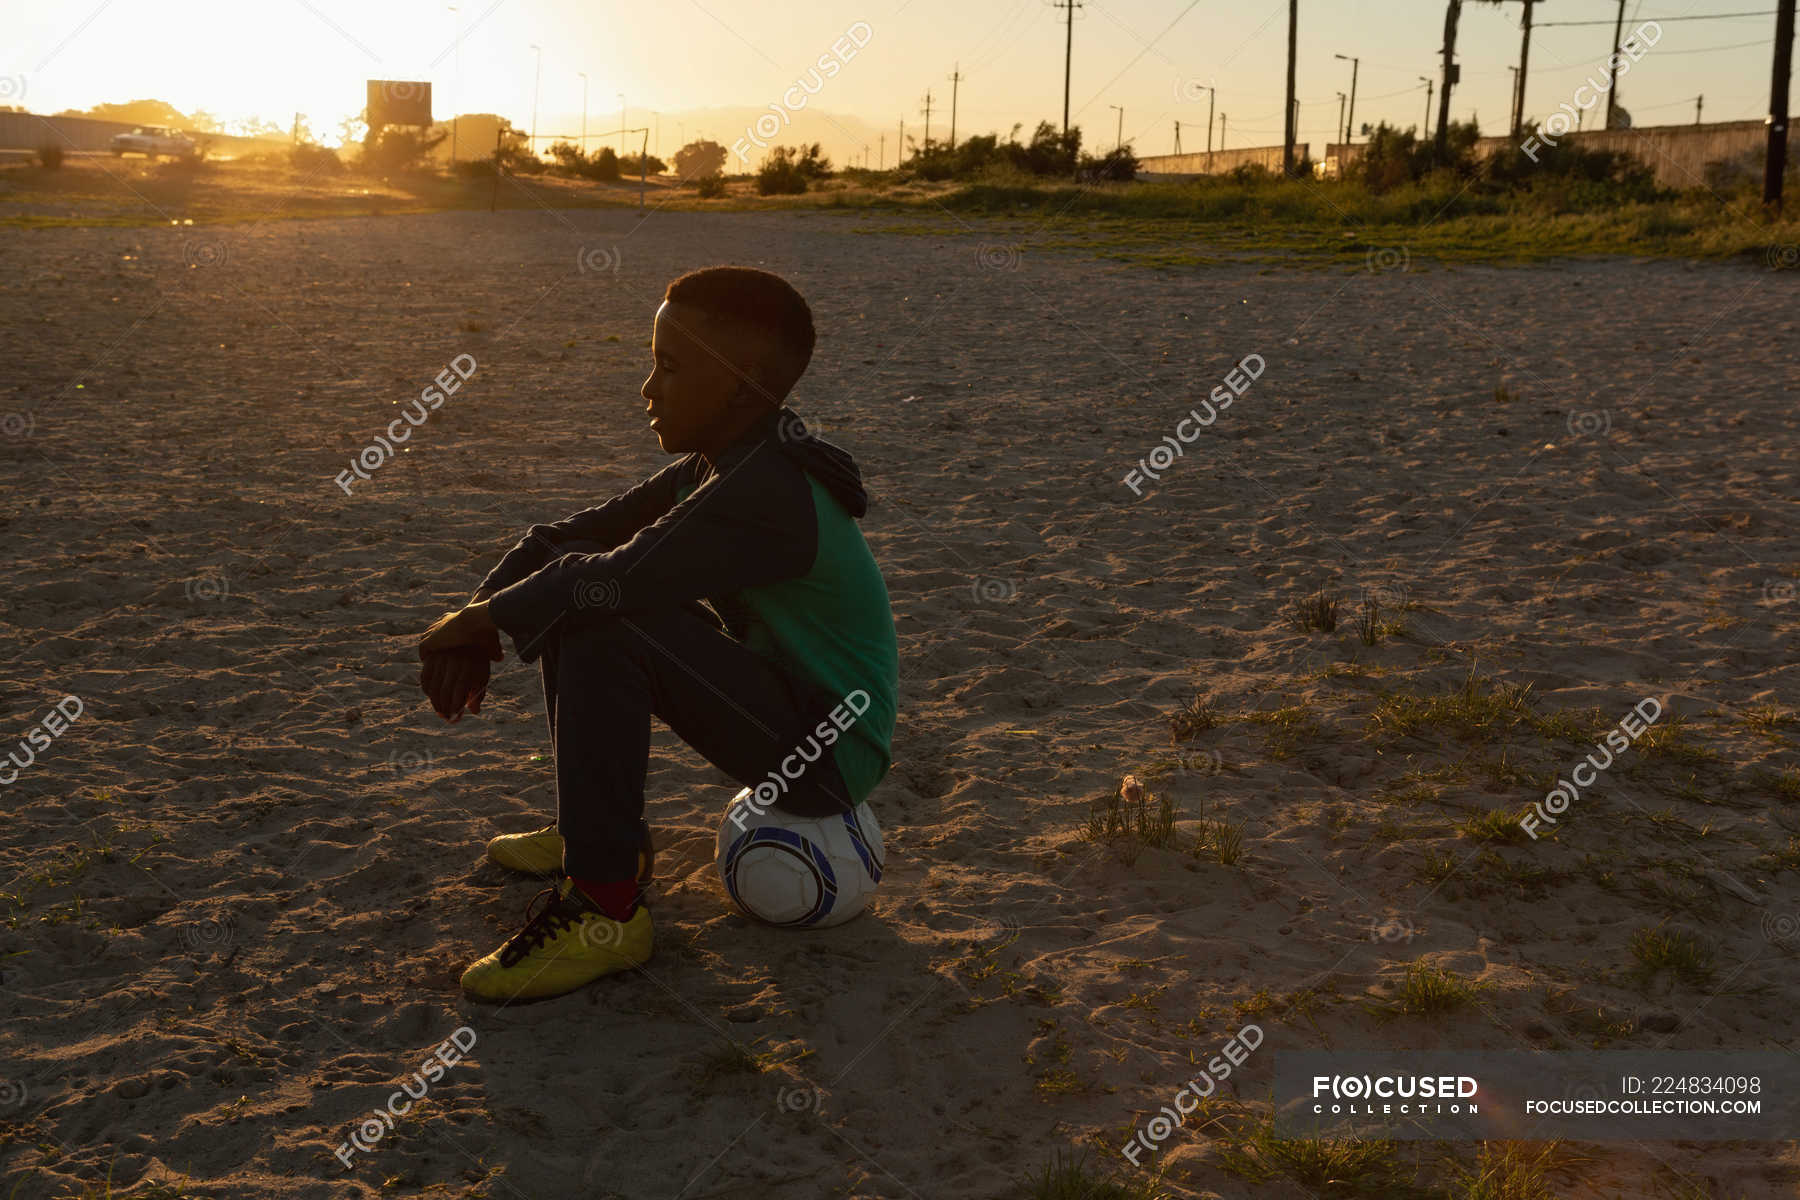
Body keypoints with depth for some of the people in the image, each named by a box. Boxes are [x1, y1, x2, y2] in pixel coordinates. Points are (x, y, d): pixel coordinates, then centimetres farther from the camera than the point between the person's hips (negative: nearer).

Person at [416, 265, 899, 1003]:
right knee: (567, 594, 7)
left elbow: (618, 578, -33)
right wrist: (480, 622, -7)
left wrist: (481, 619, -18)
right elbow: (572, 536, 7)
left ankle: (605, 908, -19)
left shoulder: (768, 494, -26)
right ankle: (599, 832, 14)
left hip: (827, 757, -10)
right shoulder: (712, 469, 5)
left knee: (601, 629, -27)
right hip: (782, 697, 10)